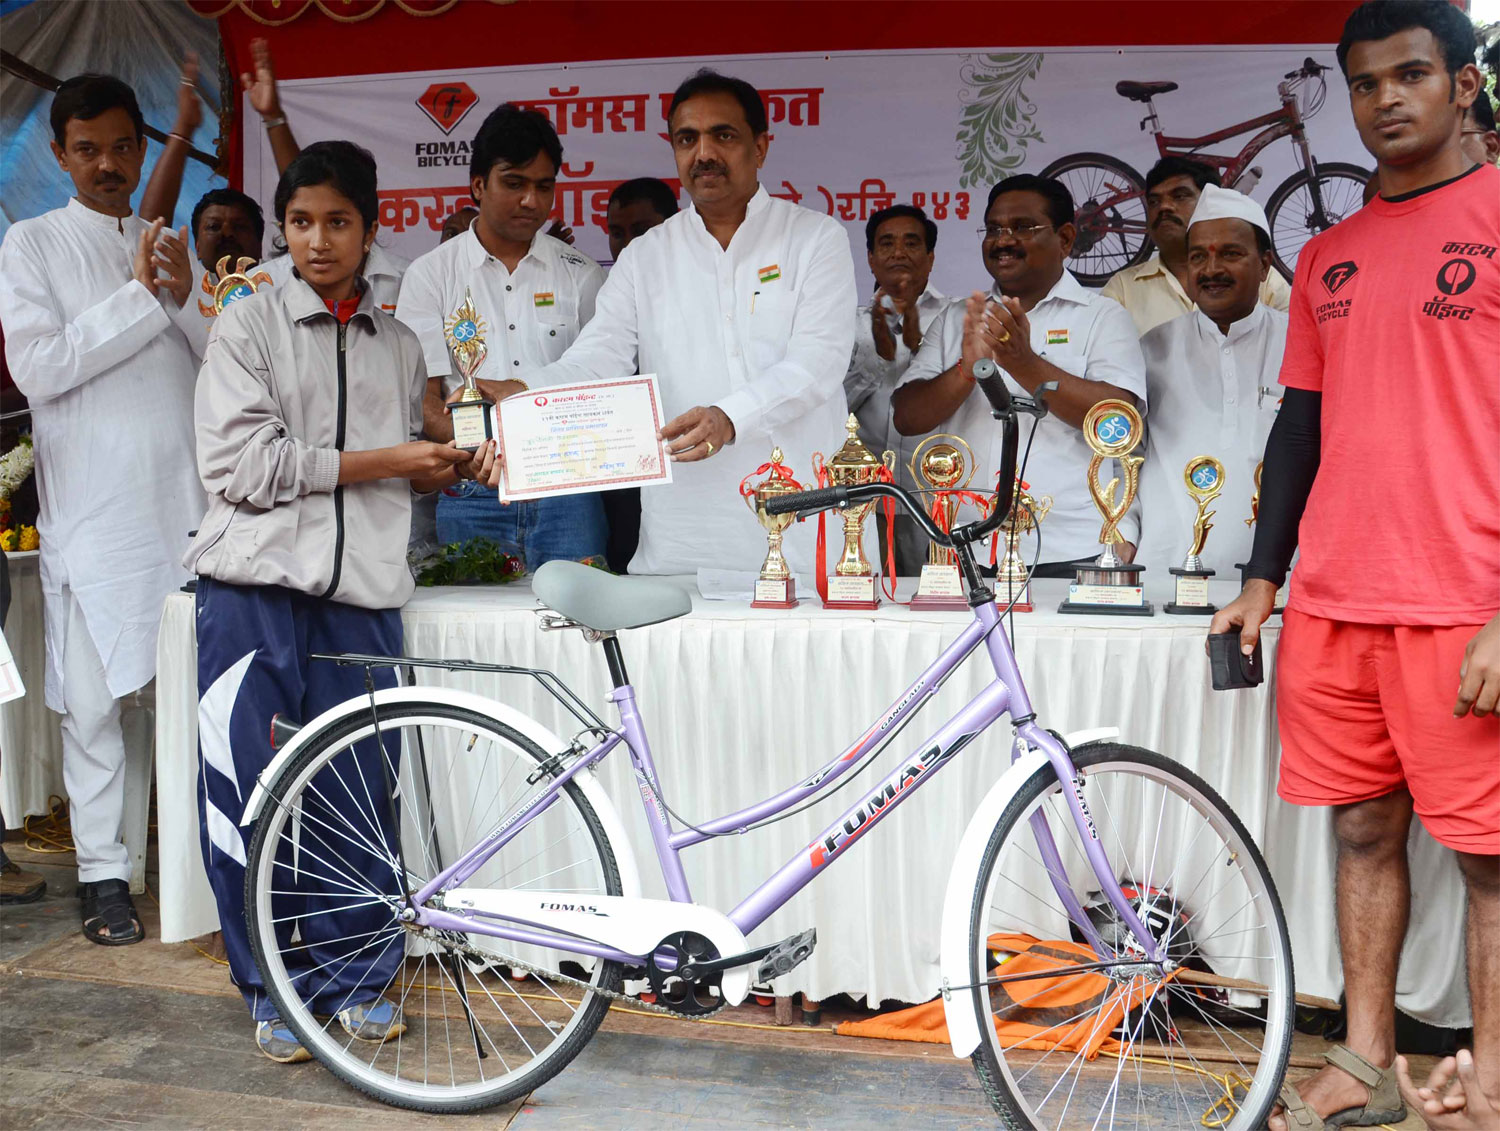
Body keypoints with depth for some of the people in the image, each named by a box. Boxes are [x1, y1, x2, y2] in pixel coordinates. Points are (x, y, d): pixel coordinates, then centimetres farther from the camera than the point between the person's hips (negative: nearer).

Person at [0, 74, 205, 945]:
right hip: (96, 506, -3)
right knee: (96, 700, 0)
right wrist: (141, 297, -9)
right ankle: (105, 875, 10)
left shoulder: (171, 247, 17)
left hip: (186, 501, 3)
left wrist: (187, 299, -2)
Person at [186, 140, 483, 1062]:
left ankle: (358, 977, 21)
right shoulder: (250, 324, 5)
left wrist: (453, 468, 5)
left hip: (362, 593, 3)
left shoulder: (400, 346, 17)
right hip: (255, 591, -2)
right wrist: (379, 462, -7)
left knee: (356, 797, 3)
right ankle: (274, 990, 17)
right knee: (250, 796, 1)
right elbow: (240, 464, -7)